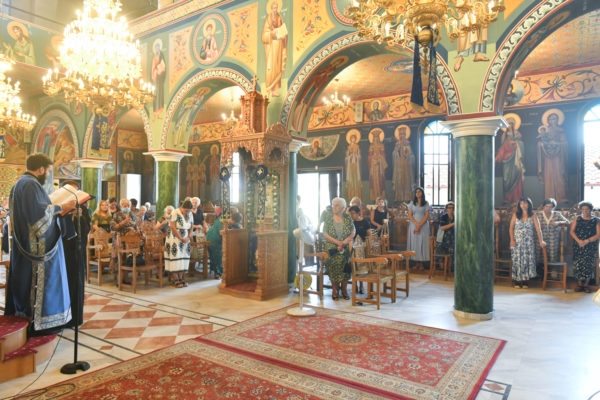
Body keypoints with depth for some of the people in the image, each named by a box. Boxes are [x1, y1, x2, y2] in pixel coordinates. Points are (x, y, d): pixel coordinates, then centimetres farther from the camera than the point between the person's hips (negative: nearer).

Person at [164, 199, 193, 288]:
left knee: (183, 258, 4)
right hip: (174, 238, -6)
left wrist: (189, 237, -6)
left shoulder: (190, 214, 4)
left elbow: (191, 227, 10)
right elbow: (173, 227, -17)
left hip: (185, 239, 6)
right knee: (175, 257, -5)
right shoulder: (175, 213, -14)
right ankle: (175, 279, 1)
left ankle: (180, 278, 11)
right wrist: (181, 238, -16)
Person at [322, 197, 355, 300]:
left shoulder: (347, 218, 2)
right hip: (331, 248, -1)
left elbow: (352, 233, 2)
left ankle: (344, 290, 11)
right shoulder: (328, 217, -2)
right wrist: (337, 242, -15)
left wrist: (344, 242, -14)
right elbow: (325, 234, -6)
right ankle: (334, 291, 8)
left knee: (345, 269, -5)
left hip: (345, 249, 1)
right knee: (333, 269, -7)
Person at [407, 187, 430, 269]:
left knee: (422, 243, -4)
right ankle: (416, 263, 3)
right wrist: (416, 224, -11)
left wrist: (419, 226, -13)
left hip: (423, 226, -2)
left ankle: (422, 264, 1)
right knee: (414, 243, -1)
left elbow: (427, 216, -4)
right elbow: (410, 215, 3)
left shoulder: (426, 203, 3)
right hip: (413, 225, 2)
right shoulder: (412, 203, 8)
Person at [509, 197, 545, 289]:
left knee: (527, 260, -2)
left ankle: (525, 282, 6)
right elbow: (511, 228, 4)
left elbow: (538, 229, -7)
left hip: (528, 242, 0)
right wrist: (512, 240, -6)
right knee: (517, 260, -2)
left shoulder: (533, 216, 1)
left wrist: (541, 241, -16)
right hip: (517, 241, 0)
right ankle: (517, 282, 5)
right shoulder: (515, 215, 3)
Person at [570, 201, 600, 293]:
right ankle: (579, 284, 9)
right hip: (578, 245, 2)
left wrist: (587, 241, -15)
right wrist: (578, 240, -12)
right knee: (578, 263, -1)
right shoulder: (577, 219, 8)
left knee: (588, 264, -4)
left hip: (590, 246, -1)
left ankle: (586, 285, 8)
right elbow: (572, 231, 3)